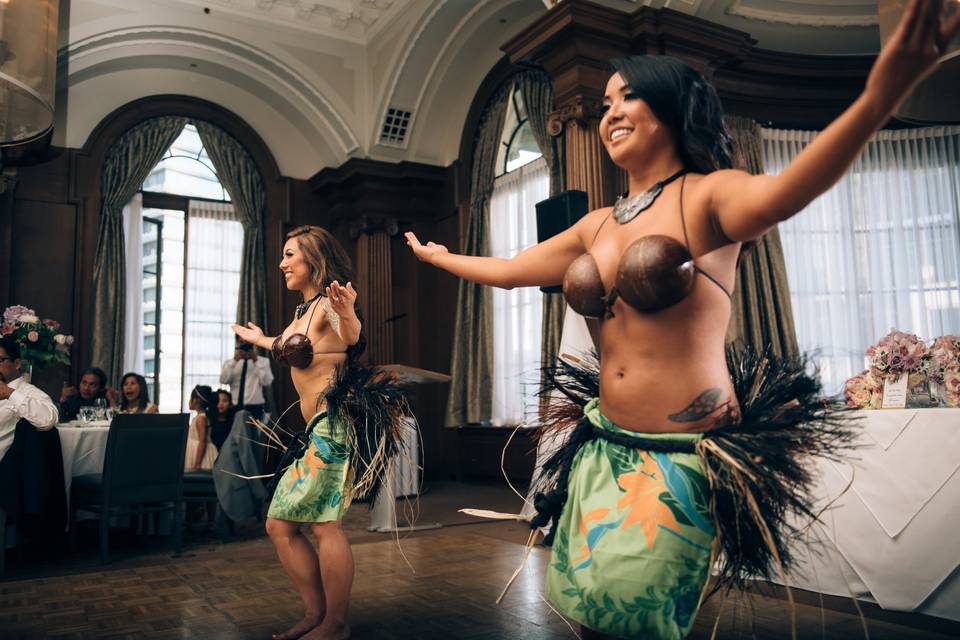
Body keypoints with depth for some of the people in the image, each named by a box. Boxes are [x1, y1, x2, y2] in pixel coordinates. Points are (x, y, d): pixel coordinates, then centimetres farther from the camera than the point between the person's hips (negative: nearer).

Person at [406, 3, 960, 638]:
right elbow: (507, 270, 23)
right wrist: (438, 257, 36)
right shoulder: (597, 226, 9)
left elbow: (773, 197, -35)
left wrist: (880, 96, -53)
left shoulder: (706, 196, -10)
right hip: (604, 450, 6)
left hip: (686, 458, -6)